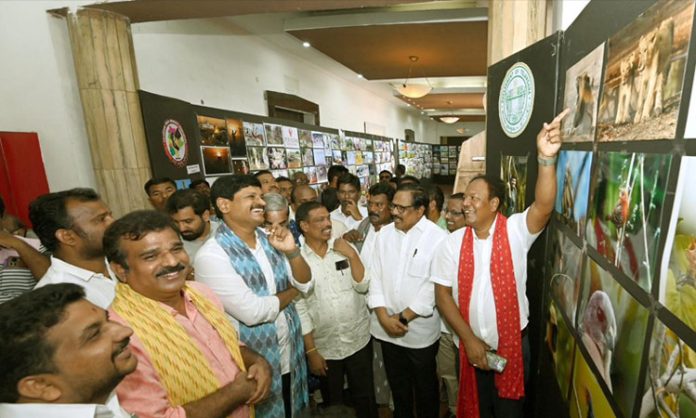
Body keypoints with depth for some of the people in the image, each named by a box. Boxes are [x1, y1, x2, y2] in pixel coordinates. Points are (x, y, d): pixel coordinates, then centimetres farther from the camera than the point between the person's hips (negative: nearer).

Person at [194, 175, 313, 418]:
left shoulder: (270, 239, -2)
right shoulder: (211, 255, -22)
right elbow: (252, 312, -26)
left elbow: (305, 284, -2)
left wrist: (292, 252, -20)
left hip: (291, 354, 6)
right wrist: (291, 292, -9)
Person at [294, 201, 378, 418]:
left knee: (365, 398, 19)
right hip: (324, 347, -1)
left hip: (359, 340, 1)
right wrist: (311, 351, -7)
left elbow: (363, 286, -9)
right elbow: (299, 309, -10)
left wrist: (352, 255, -20)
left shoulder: (344, 248, -5)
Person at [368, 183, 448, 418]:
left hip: (421, 330, -4)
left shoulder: (439, 238, -15)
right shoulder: (384, 234, -1)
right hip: (387, 328, 4)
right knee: (397, 383, 25)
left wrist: (403, 317, -14)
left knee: (424, 385, 20)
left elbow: (435, 288, -17)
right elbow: (376, 277, 0)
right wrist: (384, 317, -8)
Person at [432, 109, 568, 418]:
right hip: (470, 344, 2)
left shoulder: (516, 231, -14)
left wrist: (546, 158, -50)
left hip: (512, 343, -2)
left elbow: (544, 206, -35)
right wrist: (469, 339, -14)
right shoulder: (452, 243, -9)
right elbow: (443, 294, -8)